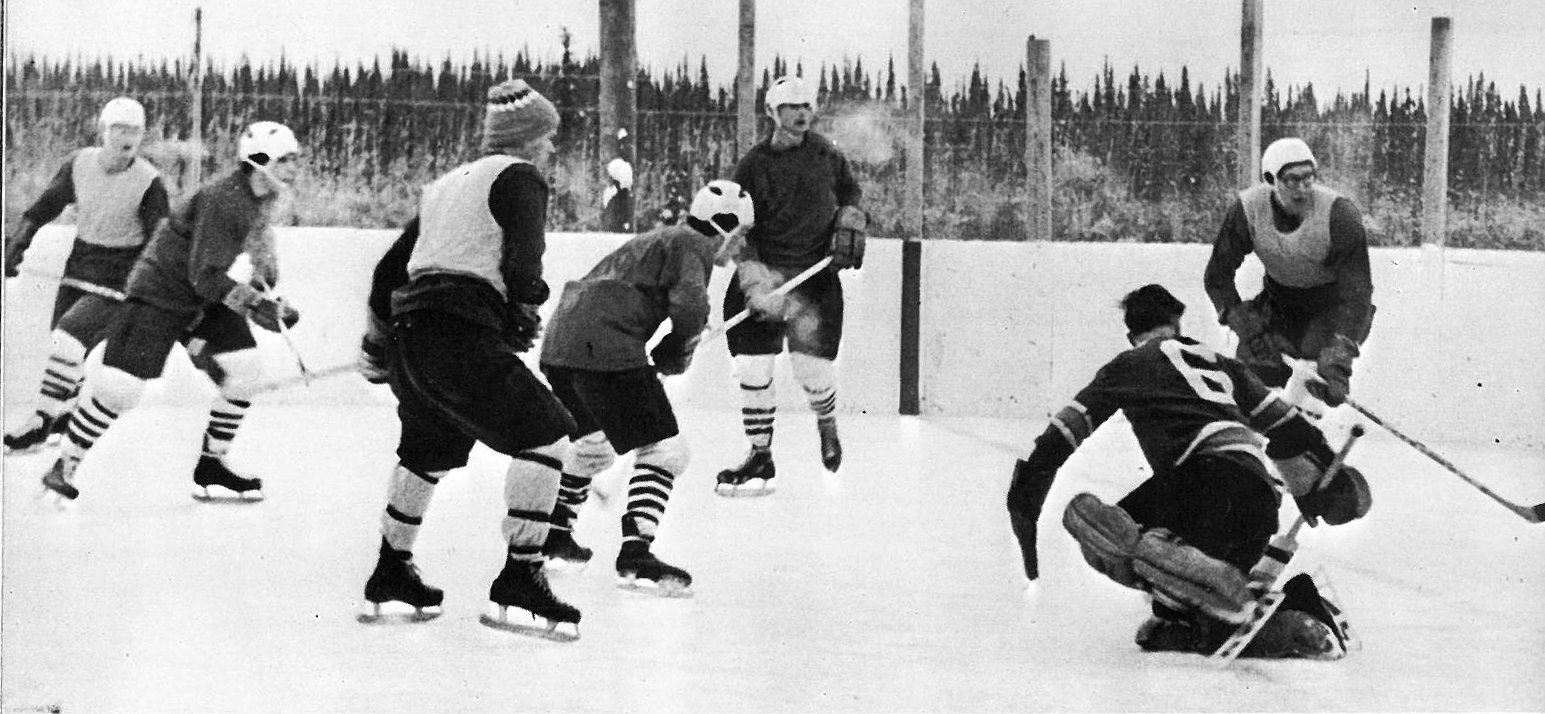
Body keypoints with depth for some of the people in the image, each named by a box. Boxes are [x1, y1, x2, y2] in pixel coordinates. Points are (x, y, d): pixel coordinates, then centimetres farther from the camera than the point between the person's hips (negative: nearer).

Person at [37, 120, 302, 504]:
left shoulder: (260, 198, 3)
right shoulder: (223, 199, -26)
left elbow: (254, 256, 19)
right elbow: (208, 277, -29)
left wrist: (271, 300, 8)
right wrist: (257, 306, -31)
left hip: (209, 298, 9)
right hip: (161, 292, -9)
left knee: (245, 369, -2)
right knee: (121, 384, -13)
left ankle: (210, 463, 10)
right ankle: (64, 467, 1)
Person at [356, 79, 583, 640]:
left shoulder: (446, 185, 28)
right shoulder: (518, 177, 4)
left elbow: (392, 265, 33)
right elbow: (522, 257, -13)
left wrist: (377, 336, 42)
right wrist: (525, 310, -1)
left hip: (408, 330, 9)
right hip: (461, 335, -9)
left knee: (430, 448, 29)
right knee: (546, 434, -5)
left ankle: (389, 582, 36)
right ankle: (518, 586, -11)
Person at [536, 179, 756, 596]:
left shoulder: (659, 240, 30)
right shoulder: (692, 245, 2)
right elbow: (689, 306, -16)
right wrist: (677, 354, 3)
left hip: (559, 343, 10)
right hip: (606, 349, -10)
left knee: (592, 443, 30)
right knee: (662, 450, -6)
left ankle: (553, 536, 36)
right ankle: (635, 555, -16)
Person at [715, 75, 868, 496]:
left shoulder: (825, 154, 3)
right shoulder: (754, 164, -3)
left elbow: (850, 190, 23)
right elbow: (739, 232, -6)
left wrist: (850, 221, 3)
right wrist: (756, 282, -18)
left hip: (815, 274, 0)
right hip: (763, 271, 0)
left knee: (812, 366, -11)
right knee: (753, 366, -5)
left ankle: (827, 423, 24)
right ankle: (760, 458, 8)